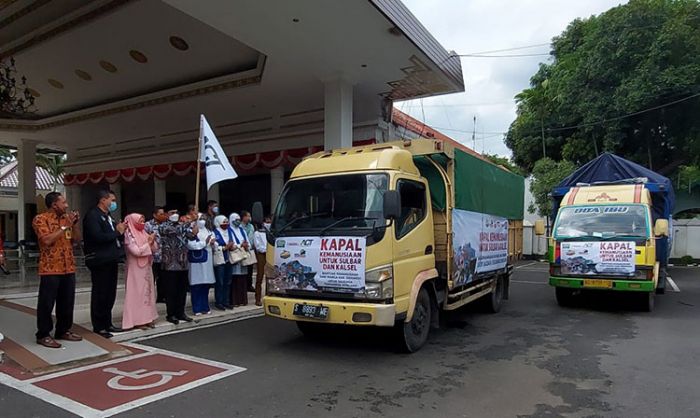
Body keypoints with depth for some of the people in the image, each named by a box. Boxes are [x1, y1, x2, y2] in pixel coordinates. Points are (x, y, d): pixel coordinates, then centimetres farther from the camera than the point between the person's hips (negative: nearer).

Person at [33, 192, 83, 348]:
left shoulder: (67, 218, 13)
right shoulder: (41, 219, -8)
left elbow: (77, 239, 12)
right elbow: (47, 240, -20)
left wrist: (75, 224, -2)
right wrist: (65, 226, -17)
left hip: (68, 268, 7)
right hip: (50, 269, -7)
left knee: (67, 302, 12)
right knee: (46, 303, 1)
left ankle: (63, 330, 23)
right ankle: (43, 335, 11)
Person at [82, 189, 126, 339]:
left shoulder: (108, 217, 17)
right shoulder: (92, 215, -11)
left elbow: (116, 237, 21)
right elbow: (98, 237, -24)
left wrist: (121, 230, 1)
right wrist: (117, 232, -13)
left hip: (111, 260, 9)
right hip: (100, 261, -9)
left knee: (110, 293, 13)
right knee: (100, 294, -1)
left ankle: (107, 323, 23)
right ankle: (98, 326, 9)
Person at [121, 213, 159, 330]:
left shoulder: (144, 233, 9)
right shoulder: (129, 235, -10)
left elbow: (155, 249, 8)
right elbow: (137, 251, -20)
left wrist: (152, 242, -11)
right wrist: (148, 243, -14)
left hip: (146, 268, 7)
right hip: (136, 269, -7)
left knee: (148, 291, 10)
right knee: (137, 292, -3)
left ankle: (147, 317, 17)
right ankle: (138, 320, 2)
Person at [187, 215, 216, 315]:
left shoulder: (208, 231, 16)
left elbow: (215, 243, 14)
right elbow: (190, 244, -18)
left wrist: (213, 243, -9)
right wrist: (204, 242, -19)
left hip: (207, 261, 6)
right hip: (196, 261, -6)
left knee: (206, 284, 9)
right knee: (196, 285, -1)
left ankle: (205, 307, 18)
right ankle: (197, 308, 7)